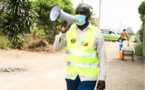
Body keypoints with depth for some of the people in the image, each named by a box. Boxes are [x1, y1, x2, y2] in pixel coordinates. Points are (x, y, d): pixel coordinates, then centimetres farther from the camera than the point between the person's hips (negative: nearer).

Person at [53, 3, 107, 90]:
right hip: (71, 75, 3)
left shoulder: (96, 32, -5)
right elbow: (56, 48, -3)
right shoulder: (69, 30, 2)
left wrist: (102, 78, -7)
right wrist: (63, 32, -18)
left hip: (88, 76, -3)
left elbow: (102, 57, -3)